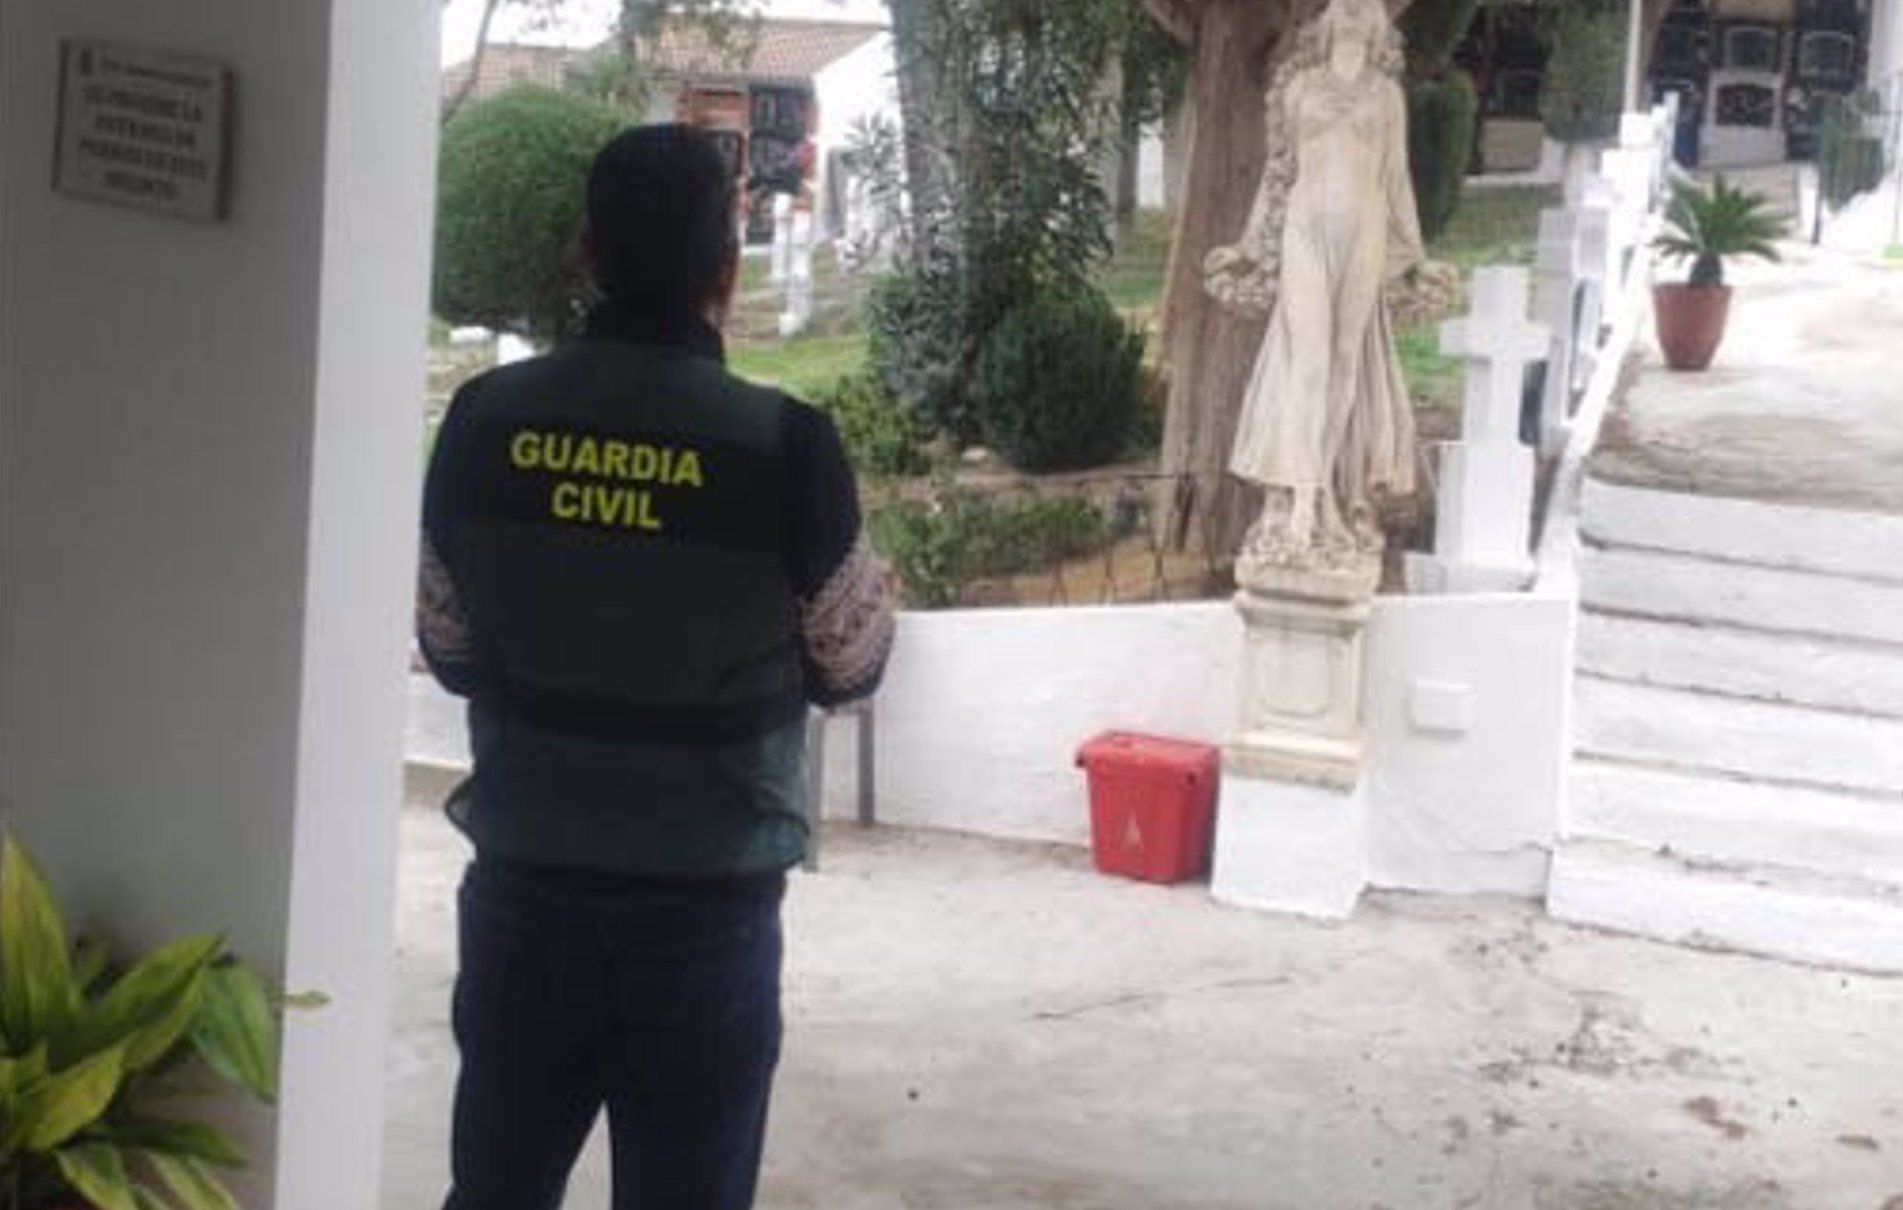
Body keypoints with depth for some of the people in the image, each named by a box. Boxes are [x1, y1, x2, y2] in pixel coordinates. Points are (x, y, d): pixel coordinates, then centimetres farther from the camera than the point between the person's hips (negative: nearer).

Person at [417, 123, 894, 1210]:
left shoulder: (485, 421, -5)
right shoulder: (785, 445, -15)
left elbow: (450, 653, 6)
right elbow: (846, 669, -2)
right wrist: (879, 601, 18)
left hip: (524, 887, 3)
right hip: (706, 908, -3)